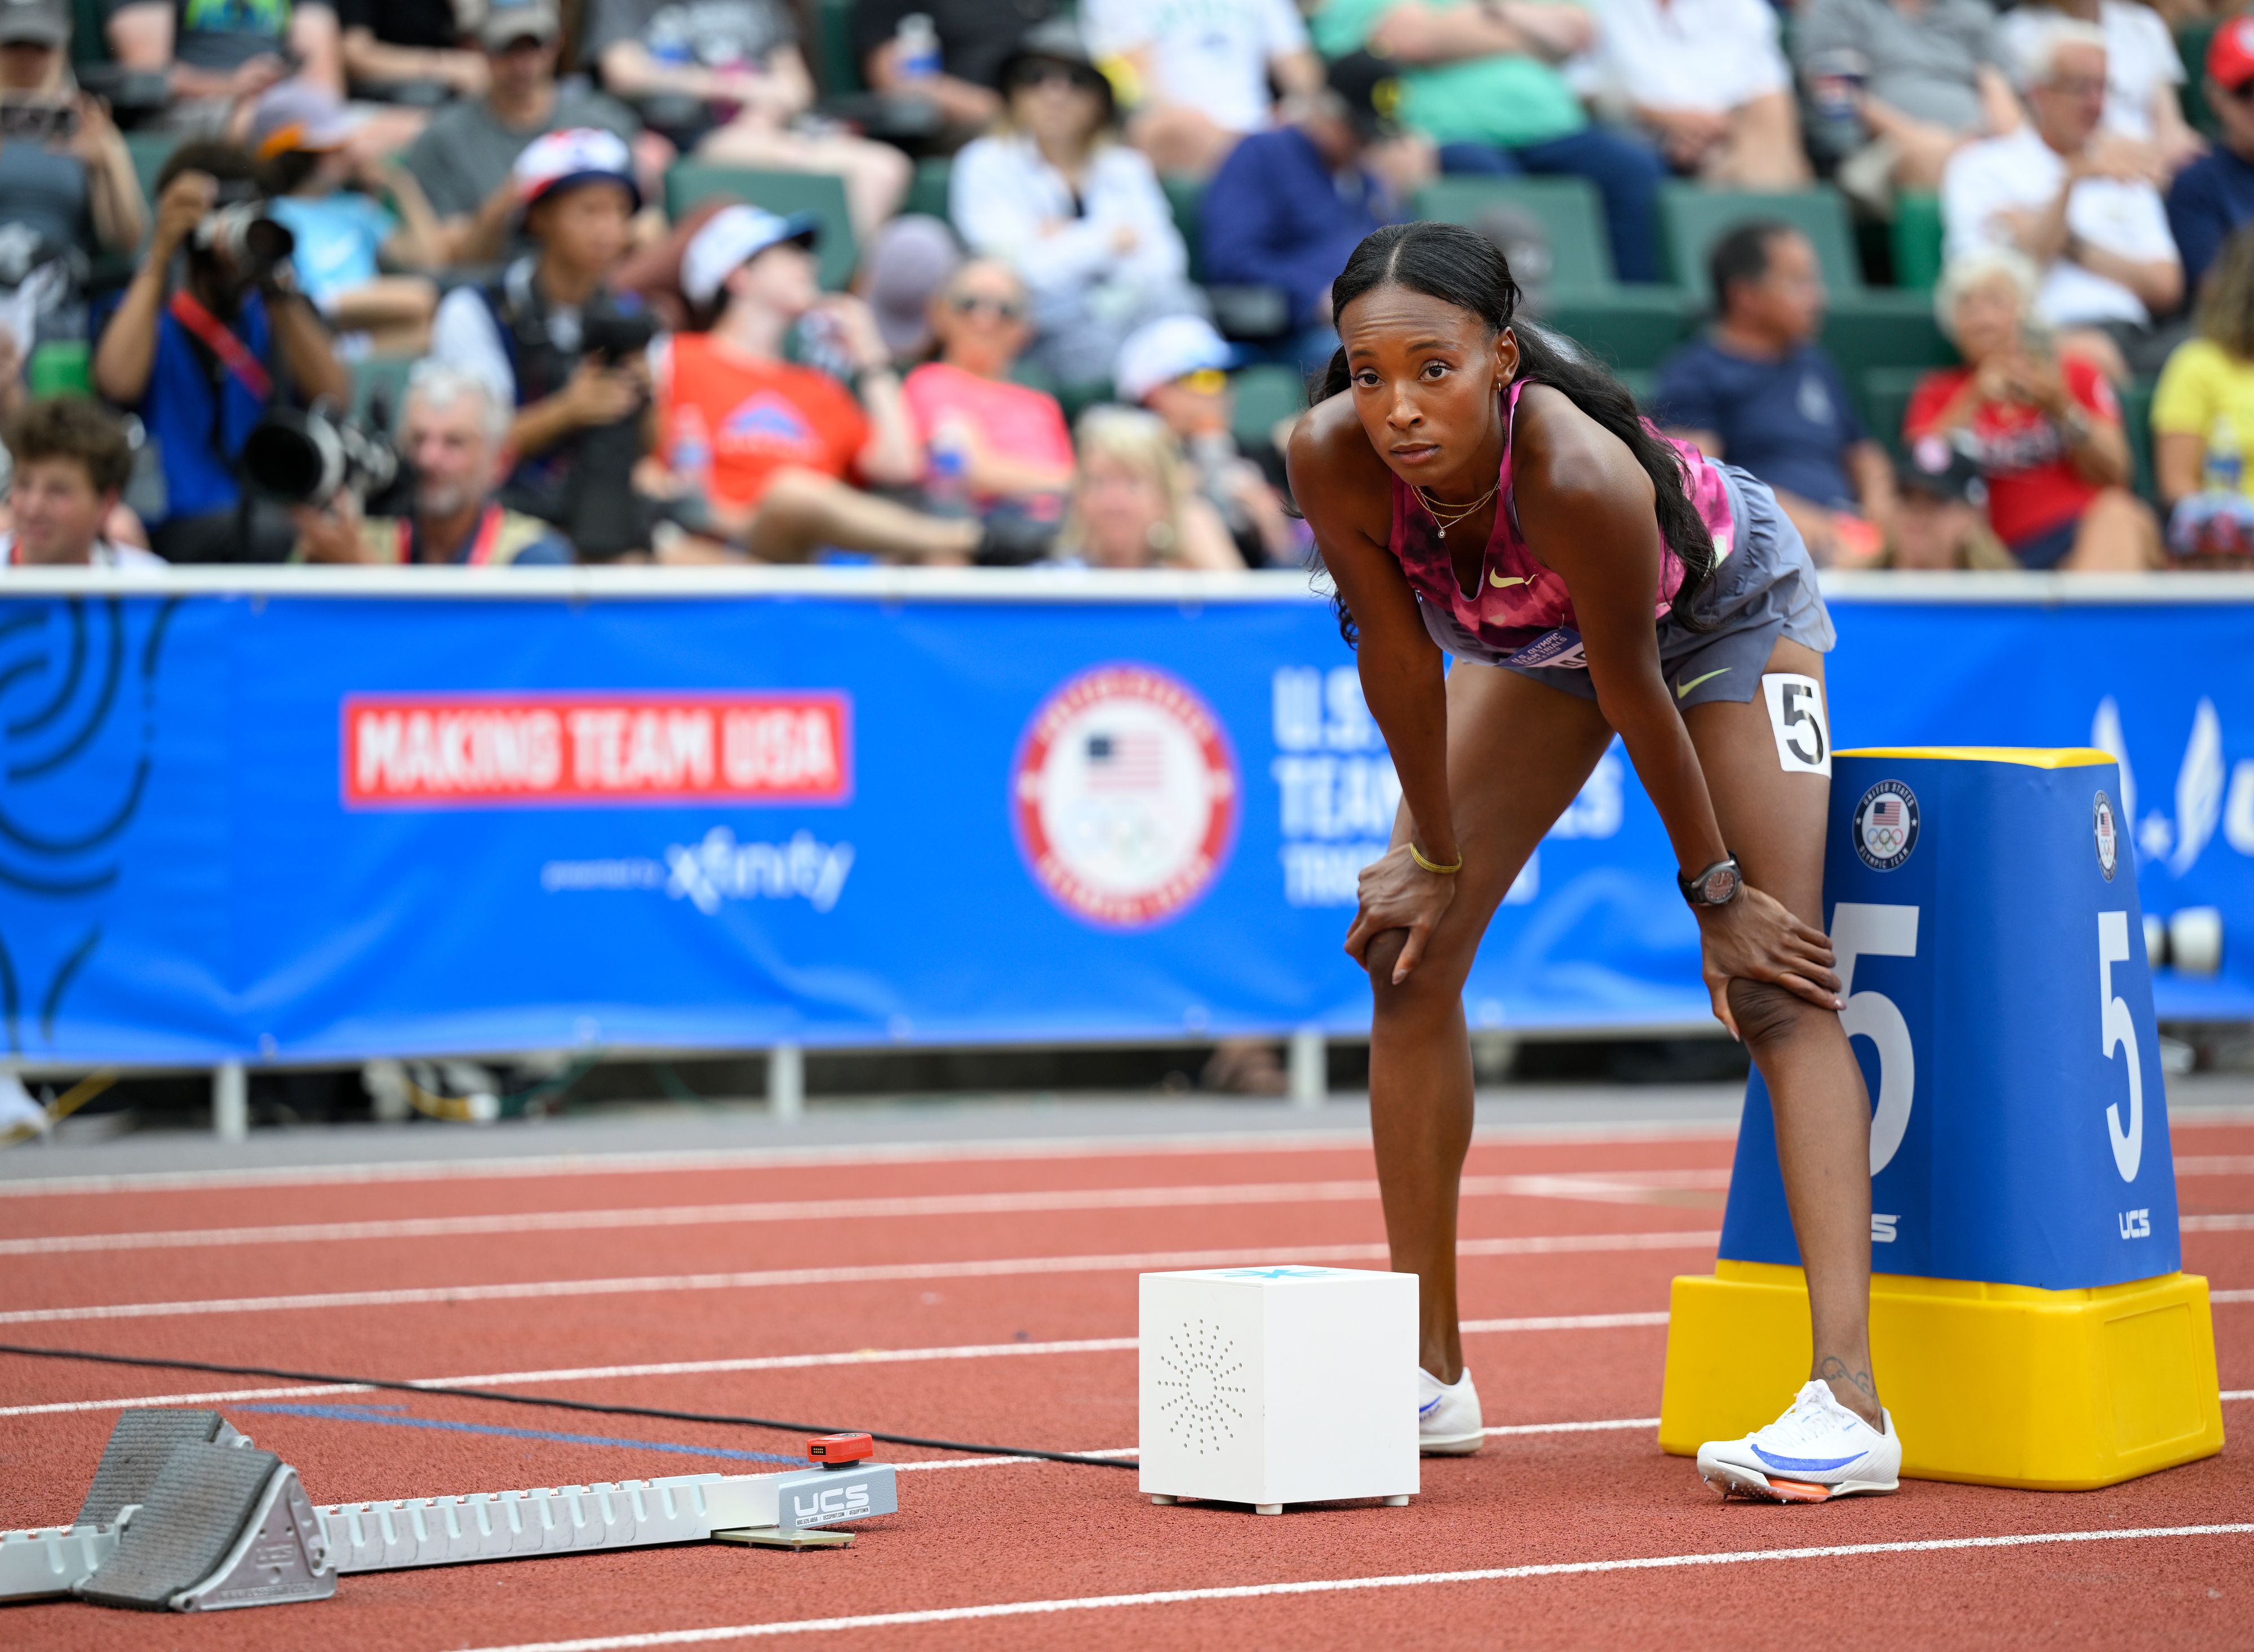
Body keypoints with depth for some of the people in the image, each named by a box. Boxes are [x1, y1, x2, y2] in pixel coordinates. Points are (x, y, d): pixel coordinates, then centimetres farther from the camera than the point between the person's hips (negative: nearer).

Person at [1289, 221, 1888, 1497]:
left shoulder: (1579, 474, -44)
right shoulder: (1334, 459, -32)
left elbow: (1633, 694, -30)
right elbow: (1400, 659, -16)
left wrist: (1713, 887, -17)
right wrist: (1436, 857, -7)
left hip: (1724, 606, -5)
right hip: (1529, 632, 5)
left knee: (1780, 986, -16)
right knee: (1406, 947, 0)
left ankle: (1850, 1400, -24)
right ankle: (1431, 1371, 10)